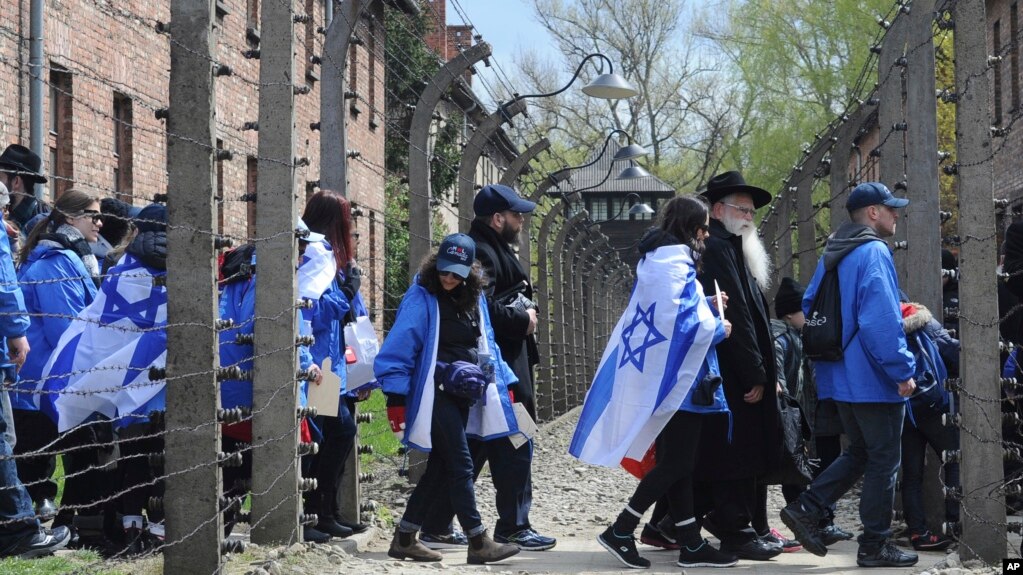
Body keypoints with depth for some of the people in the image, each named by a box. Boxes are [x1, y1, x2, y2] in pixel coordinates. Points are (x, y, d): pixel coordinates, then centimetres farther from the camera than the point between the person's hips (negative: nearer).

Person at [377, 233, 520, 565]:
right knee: (460, 465, -7)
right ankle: (478, 543, -3)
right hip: (435, 394, -7)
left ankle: (404, 538, 18)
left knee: (441, 467, 9)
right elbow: (398, 349, -12)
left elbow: (485, 345, 21)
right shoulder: (422, 298, -9)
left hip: (463, 397, 7)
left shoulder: (473, 299, 12)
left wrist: (504, 384, 17)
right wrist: (396, 399, -16)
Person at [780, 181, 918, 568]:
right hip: (875, 378, -9)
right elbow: (882, 320, -24)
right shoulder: (873, 253, -16)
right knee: (883, 461, 1)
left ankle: (805, 510, 9)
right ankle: (875, 546, 6)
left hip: (841, 377, 9)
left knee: (859, 452, 19)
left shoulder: (833, 255, 13)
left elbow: (809, 306, 20)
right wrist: (903, 370, -18)